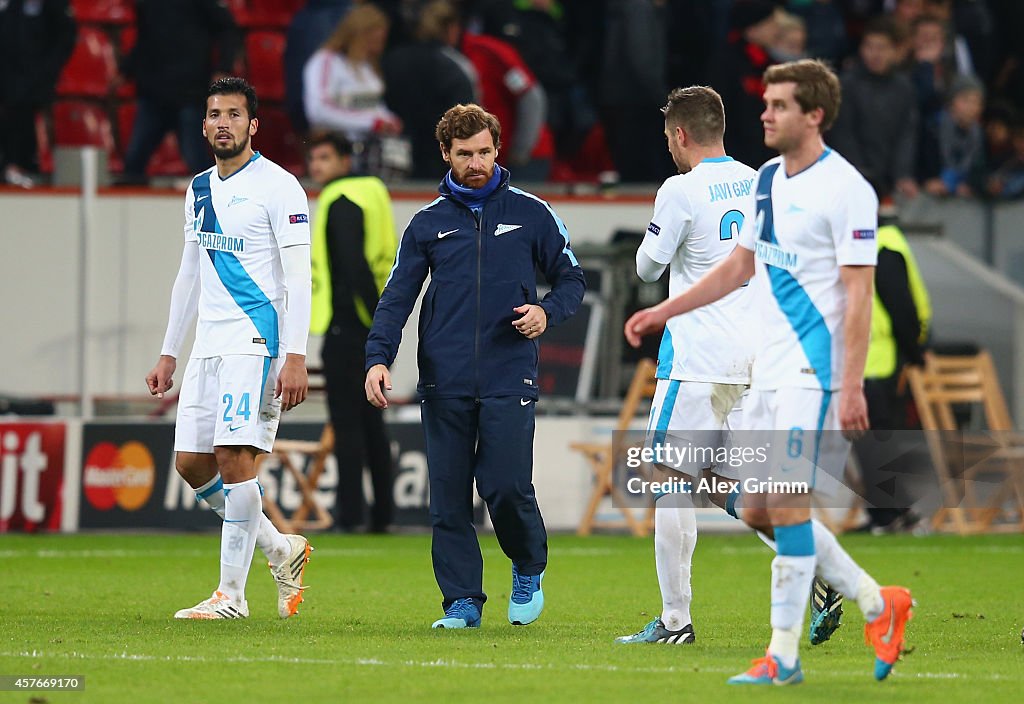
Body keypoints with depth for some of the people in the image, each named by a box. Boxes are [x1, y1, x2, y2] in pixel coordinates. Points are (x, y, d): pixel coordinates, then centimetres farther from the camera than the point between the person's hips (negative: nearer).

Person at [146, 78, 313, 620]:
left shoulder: (277, 187, -7)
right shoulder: (199, 190, 16)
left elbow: (298, 277, -11)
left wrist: (295, 357, -19)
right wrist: (169, 353, 21)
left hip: (257, 339, -8)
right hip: (209, 343, 8)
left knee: (234, 456, -14)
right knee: (191, 462, 4)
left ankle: (232, 593, -9)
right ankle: (282, 550, 21)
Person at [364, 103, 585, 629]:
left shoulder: (530, 214, 7)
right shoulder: (428, 223, 11)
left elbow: (570, 278, 14)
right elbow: (397, 296, 7)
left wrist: (548, 312, -8)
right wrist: (378, 357, -8)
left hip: (508, 381, -2)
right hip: (444, 384, 2)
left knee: (506, 487, -10)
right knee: (448, 498, 0)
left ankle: (529, 567, 17)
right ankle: (462, 601, 7)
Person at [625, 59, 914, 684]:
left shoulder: (846, 189, -13)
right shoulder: (768, 180, 13)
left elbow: (859, 294, -16)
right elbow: (741, 265, 25)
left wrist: (852, 387, -21)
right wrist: (663, 312, 23)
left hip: (816, 371, -9)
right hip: (771, 369, 9)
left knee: (786, 502, -12)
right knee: (757, 508, 8)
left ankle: (783, 655, -6)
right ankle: (879, 604, 19)